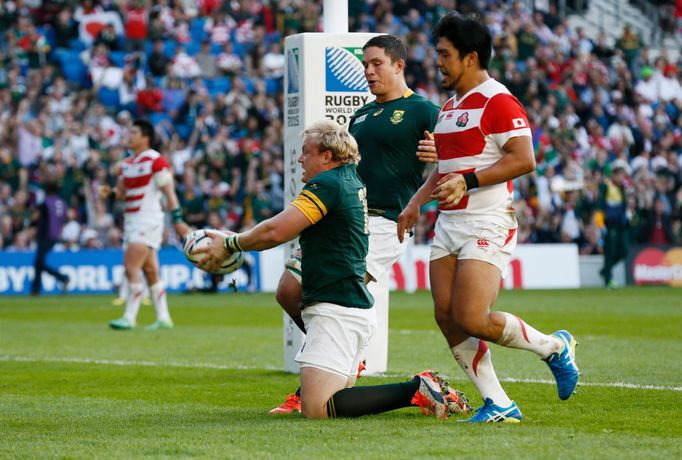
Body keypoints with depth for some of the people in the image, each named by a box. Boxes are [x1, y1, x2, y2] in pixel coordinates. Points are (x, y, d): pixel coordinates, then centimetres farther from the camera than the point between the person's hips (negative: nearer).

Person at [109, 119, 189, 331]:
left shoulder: (156, 161, -9)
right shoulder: (126, 164, 15)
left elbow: (169, 192, -11)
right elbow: (121, 192, 19)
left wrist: (178, 220, -15)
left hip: (148, 220, -8)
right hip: (131, 219, 8)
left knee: (132, 267, -15)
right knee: (150, 271, 9)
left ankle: (129, 317, -15)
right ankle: (163, 318, 13)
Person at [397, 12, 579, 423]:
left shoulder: (498, 101, -11)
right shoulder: (449, 107, 19)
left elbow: (524, 160, -19)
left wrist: (468, 181, -23)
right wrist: (417, 202, 19)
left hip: (487, 226, -9)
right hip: (448, 224, 9)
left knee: (471, 320, -16)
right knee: (446, 317, -2)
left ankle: (555, 347, 8)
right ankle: (498, 405, 5)